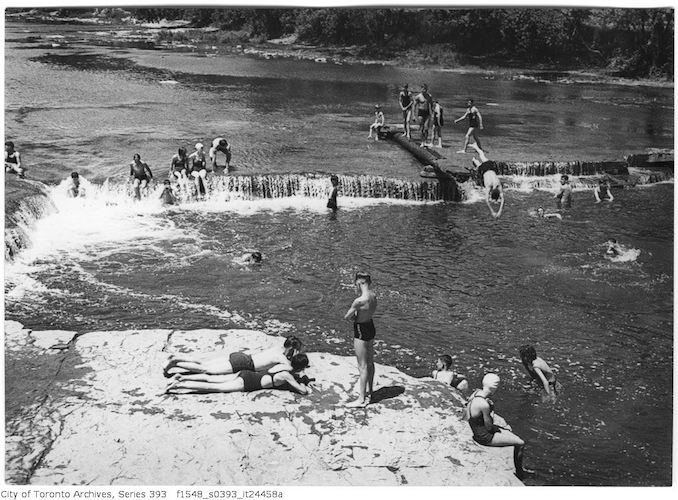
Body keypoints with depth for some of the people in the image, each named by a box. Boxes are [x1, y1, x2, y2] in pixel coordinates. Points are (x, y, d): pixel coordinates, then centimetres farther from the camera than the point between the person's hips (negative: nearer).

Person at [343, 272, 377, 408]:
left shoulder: (359, 301, -28)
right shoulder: (373, 296, -3)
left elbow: (346, 317, -17)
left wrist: (353, 317, 3)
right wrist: (357, 316, -7)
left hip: (361, 331, -9)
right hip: (370, 327, 9)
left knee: (362, 366, 0)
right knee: (370, 363, 21)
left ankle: (362, 400, 9)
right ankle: (369, 392, 37)